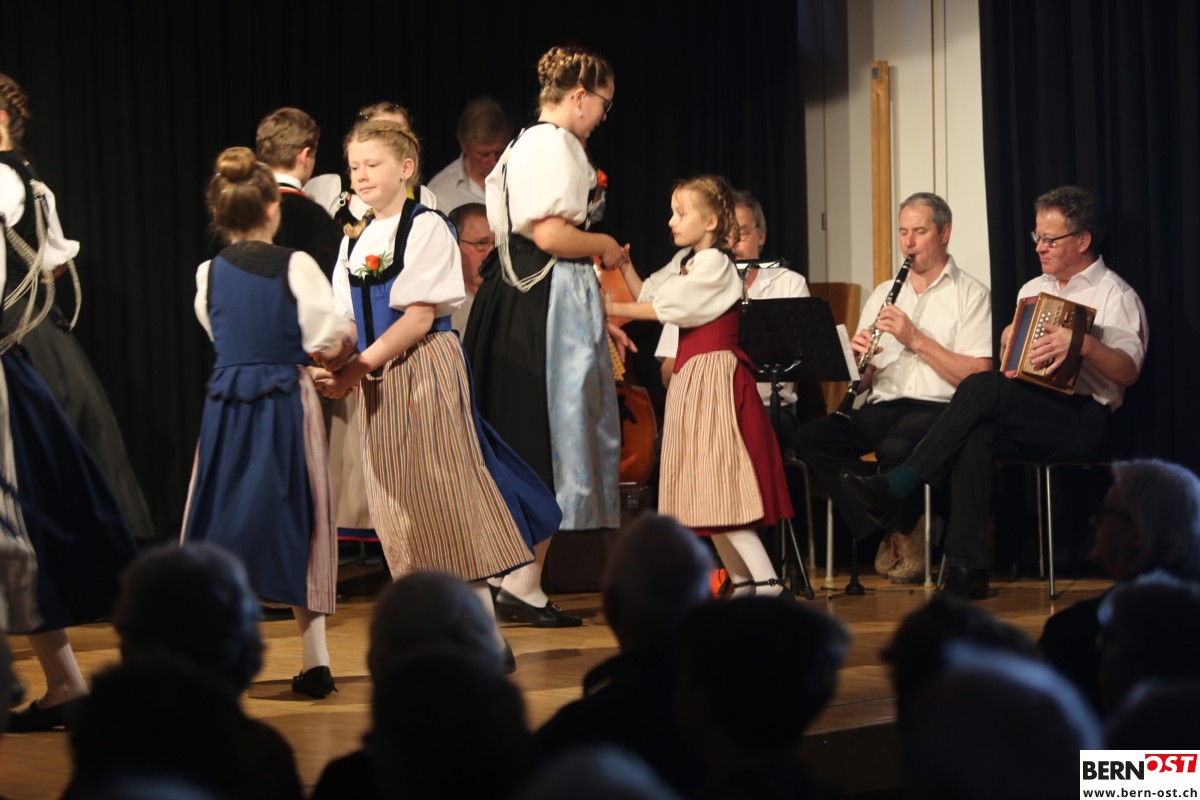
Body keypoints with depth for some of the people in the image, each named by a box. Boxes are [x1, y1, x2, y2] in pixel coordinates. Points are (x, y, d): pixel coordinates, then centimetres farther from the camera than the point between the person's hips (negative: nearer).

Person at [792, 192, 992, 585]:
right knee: (808, 439, -22)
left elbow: (978, 376, -9)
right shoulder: (883, 294, 21)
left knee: (895, 448, -39)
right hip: (881, 408, 6)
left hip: (938, 408, -5)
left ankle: (901, 531, -9)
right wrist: (860, 358, -6)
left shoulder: (970, 294, 5)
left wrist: (916, 339, -13)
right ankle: (889, 528, -16)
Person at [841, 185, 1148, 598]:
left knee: (982, 386, -30)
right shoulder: (1032, 289, 24)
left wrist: (1085, 344, -31)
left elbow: (1128, 372, -12)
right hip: (1027, 411, 6)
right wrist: (1009, 344, 3)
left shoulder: (1116, 296, 3)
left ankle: (894, 489, -31)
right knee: (976, 438, -31)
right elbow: (1010, 362, 28)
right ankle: (967, 569, -37)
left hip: (1082, 417, -6)